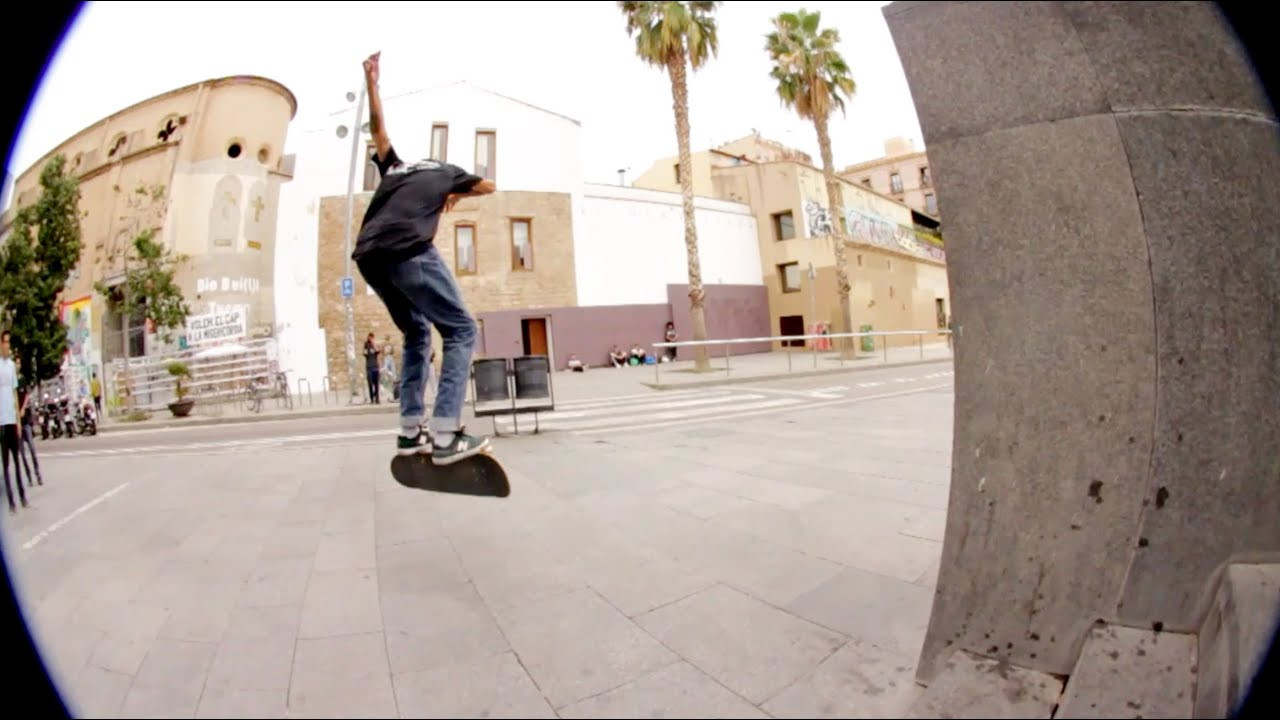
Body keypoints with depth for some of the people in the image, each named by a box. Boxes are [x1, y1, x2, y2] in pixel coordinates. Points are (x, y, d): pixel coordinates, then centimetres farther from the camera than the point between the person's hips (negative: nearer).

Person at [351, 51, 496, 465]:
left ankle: (410, 431, 11)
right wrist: (456, 195, 53)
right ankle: (445, 436, -17)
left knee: (416, 334, 18)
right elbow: (487, 186, 39)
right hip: (408, 252, -6)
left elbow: (377, 127, 44)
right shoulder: (444, 172, 25)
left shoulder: (394, 168, 34)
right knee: (460, 331, -3)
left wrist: (371, 81, 53)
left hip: (369, 257, 6)